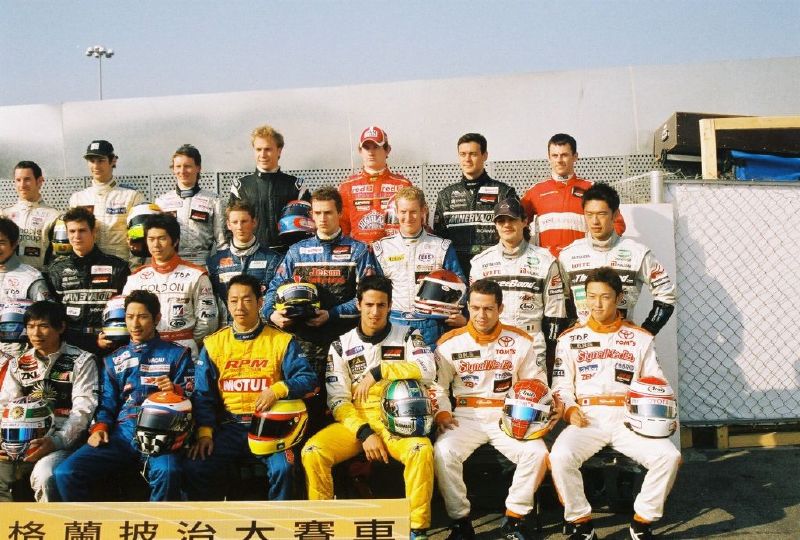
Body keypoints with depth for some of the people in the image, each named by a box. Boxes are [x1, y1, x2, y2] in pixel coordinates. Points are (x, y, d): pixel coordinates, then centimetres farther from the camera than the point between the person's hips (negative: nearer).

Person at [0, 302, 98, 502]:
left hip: (63, 441, -5)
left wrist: (56, 441, -21)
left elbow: (83, 410, -7)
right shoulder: (18, 364, 18)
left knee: (43, 475, -33)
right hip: (22, 441, 5)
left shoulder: (81, 361, 3)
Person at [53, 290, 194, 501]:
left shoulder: (177, 354, 14)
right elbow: (107, 402, 21)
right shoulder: (113, 360, 25)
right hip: (122, 432, 4)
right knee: (65, 473, -19)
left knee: (167, 473, -37)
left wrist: (174, 390, -12)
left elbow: (190, 397, 9)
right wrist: (99, 428, 2)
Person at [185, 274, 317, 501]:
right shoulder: (214, 344, 10)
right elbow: (203, 394, 9)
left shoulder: (282, 341, 5)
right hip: (229, 426, 2)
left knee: (283, 468, -29)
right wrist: (205, 431, -6)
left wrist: (278, 389, -20)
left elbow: (308, 380, -3)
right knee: (195, 469, -20)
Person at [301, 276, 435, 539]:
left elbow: (428, 369, -15)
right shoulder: (341, 346, 7)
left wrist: (378, 371, -16)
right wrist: (364, 433, -14)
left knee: (421, 450, -33)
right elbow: (338, 399, 0)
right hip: (355, 421, 2)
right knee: (312, 452, -24)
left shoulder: (407, 336, 5)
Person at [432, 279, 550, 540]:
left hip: (508, 416, 0)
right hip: (466, 416, 0)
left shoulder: (521, 342, 3)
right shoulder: (450, 343, 2)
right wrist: (442, 412, -11)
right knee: (443, 451, -29)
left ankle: (514, 518, -6)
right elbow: (437, 385, 7)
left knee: (537, 453, -26)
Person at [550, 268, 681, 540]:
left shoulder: (640, 338, 11)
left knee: (668, 456, -25)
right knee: (560, 457, -30)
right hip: (587, 418, -1)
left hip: (629, 419, 1)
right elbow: (561, 386, 10)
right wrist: (570, 410, -9)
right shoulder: (570, 339, 11)